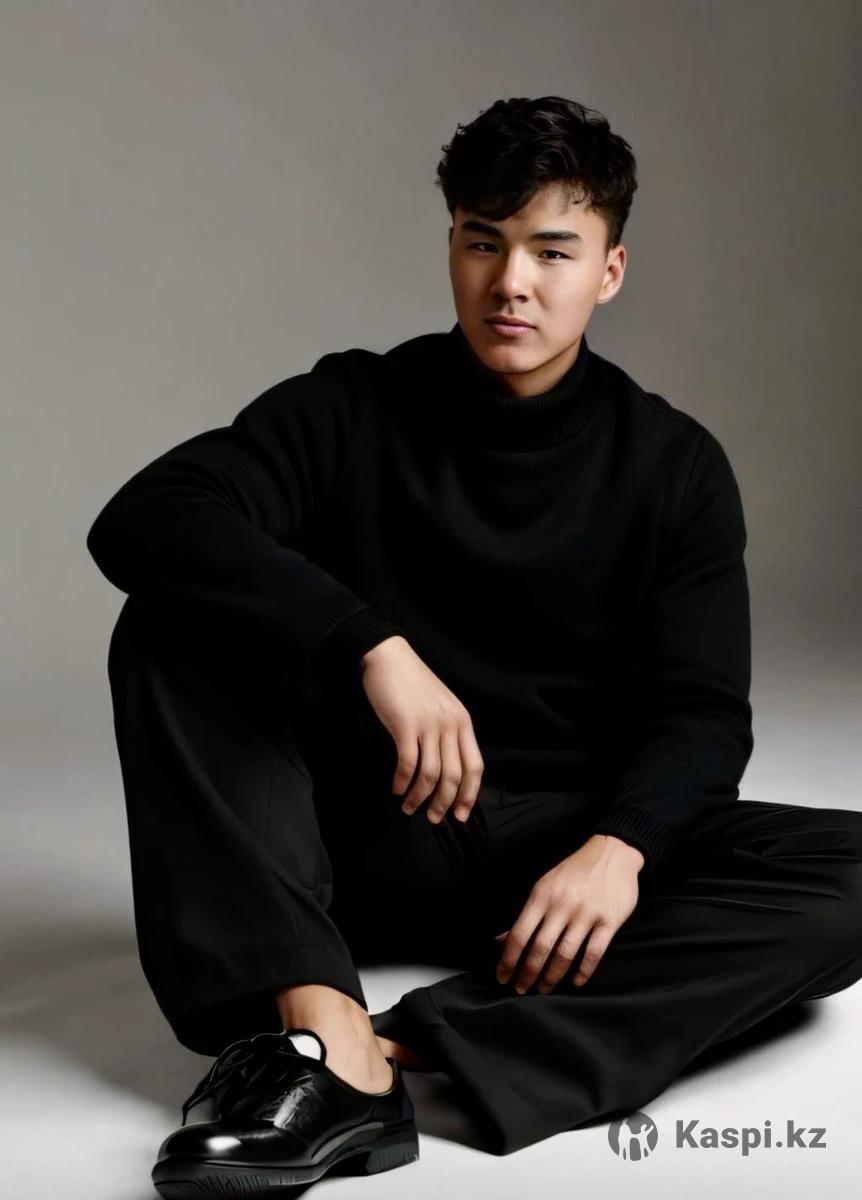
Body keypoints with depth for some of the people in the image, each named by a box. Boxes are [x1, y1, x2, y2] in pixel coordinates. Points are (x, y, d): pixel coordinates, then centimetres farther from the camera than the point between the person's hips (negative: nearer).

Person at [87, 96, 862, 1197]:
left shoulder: (673, 465, 2)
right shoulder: (353, 409, -1)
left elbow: (703, 713, -6)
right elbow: (141, 522, -17)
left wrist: (620, 845, -29)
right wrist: (375, 645, -31)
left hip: (572, 850, 1)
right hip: (364, 840, 0)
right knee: (170, 627, -20)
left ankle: (406, 1048, -36)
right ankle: (318, 1019, -39)